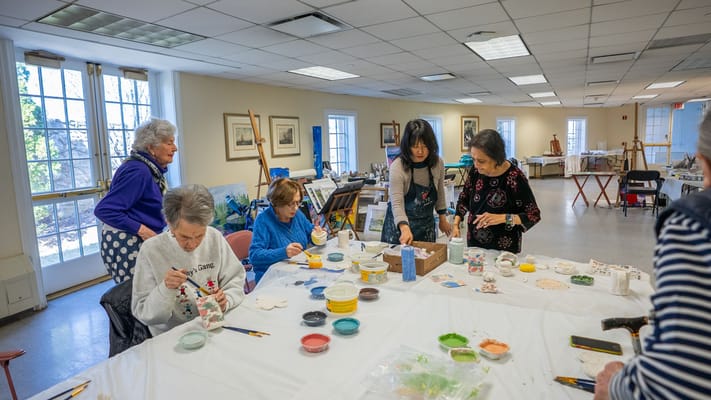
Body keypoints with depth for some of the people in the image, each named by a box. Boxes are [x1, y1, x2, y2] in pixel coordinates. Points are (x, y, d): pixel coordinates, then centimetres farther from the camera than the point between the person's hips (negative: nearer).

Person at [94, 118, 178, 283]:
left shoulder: (152, 169, 10)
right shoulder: (138, 171, -18)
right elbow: (104, 210, -20)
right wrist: (141, 229, -21)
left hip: (140, 242, 9)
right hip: (125, 245, -9)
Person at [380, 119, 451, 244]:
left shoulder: (438, 163, -8)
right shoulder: (398, 167, -22)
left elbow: (440, 192, 8)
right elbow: (397, 203, -28)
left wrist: (443, 218, 13)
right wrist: (405, 228, -42)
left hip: (426, 224, 4)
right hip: (400, 223, -3)